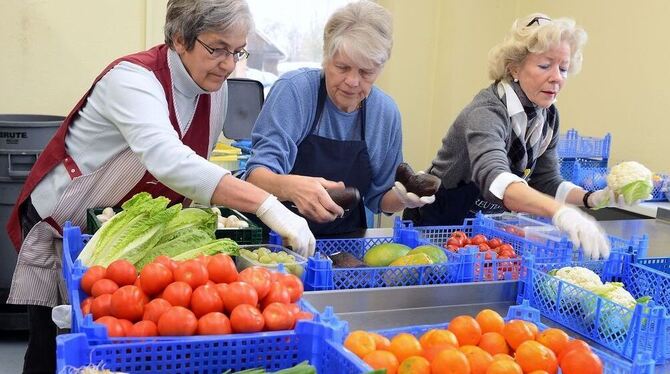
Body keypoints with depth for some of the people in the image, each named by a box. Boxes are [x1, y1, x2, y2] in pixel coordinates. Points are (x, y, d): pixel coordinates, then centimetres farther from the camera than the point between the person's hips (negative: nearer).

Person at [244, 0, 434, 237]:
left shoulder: (386, 113, 0)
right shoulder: (294, 90, -12)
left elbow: (378, 197, 12)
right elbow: (256, 174, -18)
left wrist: (403, 197, -10)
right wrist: (291, 187, -39)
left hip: (344, 244, 4)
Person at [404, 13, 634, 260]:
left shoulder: (548, 115, -3)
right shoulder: (487, 112, -26)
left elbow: (546, 181, 5)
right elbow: (494, 179, -44)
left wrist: (592, 199, -14)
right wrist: (561, 212, -59)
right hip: (439, 228, -6)